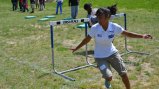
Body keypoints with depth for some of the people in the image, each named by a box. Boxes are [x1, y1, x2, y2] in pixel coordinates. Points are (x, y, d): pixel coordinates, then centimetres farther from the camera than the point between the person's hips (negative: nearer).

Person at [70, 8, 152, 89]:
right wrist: (76, 48, 3)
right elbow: (87, 39, -6)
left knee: (123, 74, 4)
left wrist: (142, 36, -11)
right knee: (109, 77, -14)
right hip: (100, 56, -2)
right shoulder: (94, 28, -20)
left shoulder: (115, 27, -16)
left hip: (112, 53, 2)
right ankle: (107, 80, 26)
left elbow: (127, 34, -4)